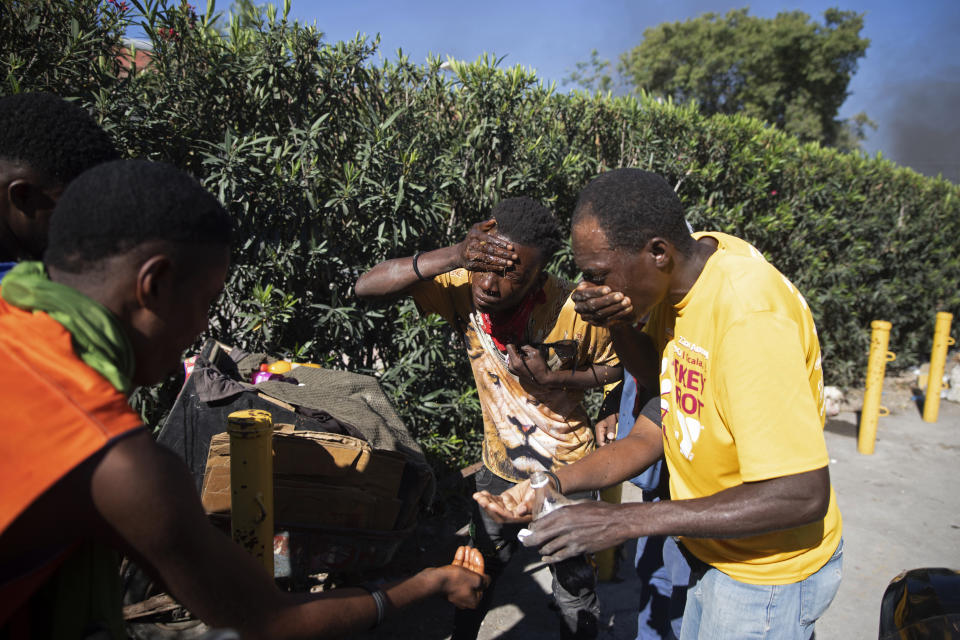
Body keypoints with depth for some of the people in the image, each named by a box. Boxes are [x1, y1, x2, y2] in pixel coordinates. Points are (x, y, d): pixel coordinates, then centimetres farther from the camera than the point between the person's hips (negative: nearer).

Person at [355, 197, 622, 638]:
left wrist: (551, 380, -28)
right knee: (482, 567, 26)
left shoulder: (575, 312, -29)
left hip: (565, 473, -3)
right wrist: (453, 257, -43)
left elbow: (614, 367, -9)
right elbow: (367, 286, -30)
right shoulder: (465, 289, -22)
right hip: (499, 465, 3)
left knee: (574, 593, 17)